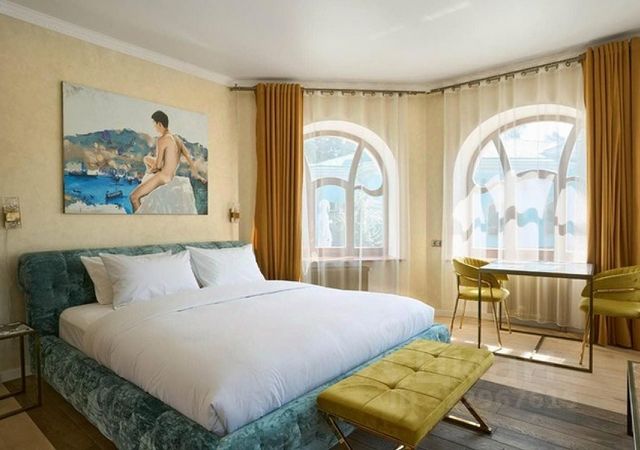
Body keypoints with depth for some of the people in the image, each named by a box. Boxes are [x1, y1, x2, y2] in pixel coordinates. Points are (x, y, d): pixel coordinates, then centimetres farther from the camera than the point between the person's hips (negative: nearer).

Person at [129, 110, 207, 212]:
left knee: (133, 197, -6)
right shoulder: (177, 139, 6)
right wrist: (196, 175, 19)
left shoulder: (162, 140, -18)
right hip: (171, 176, 9)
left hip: (162, 176, -9)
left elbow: (158, 165, -17)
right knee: (146, 158, 30)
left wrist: (150, 170, 5)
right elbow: (189, 157, 9)